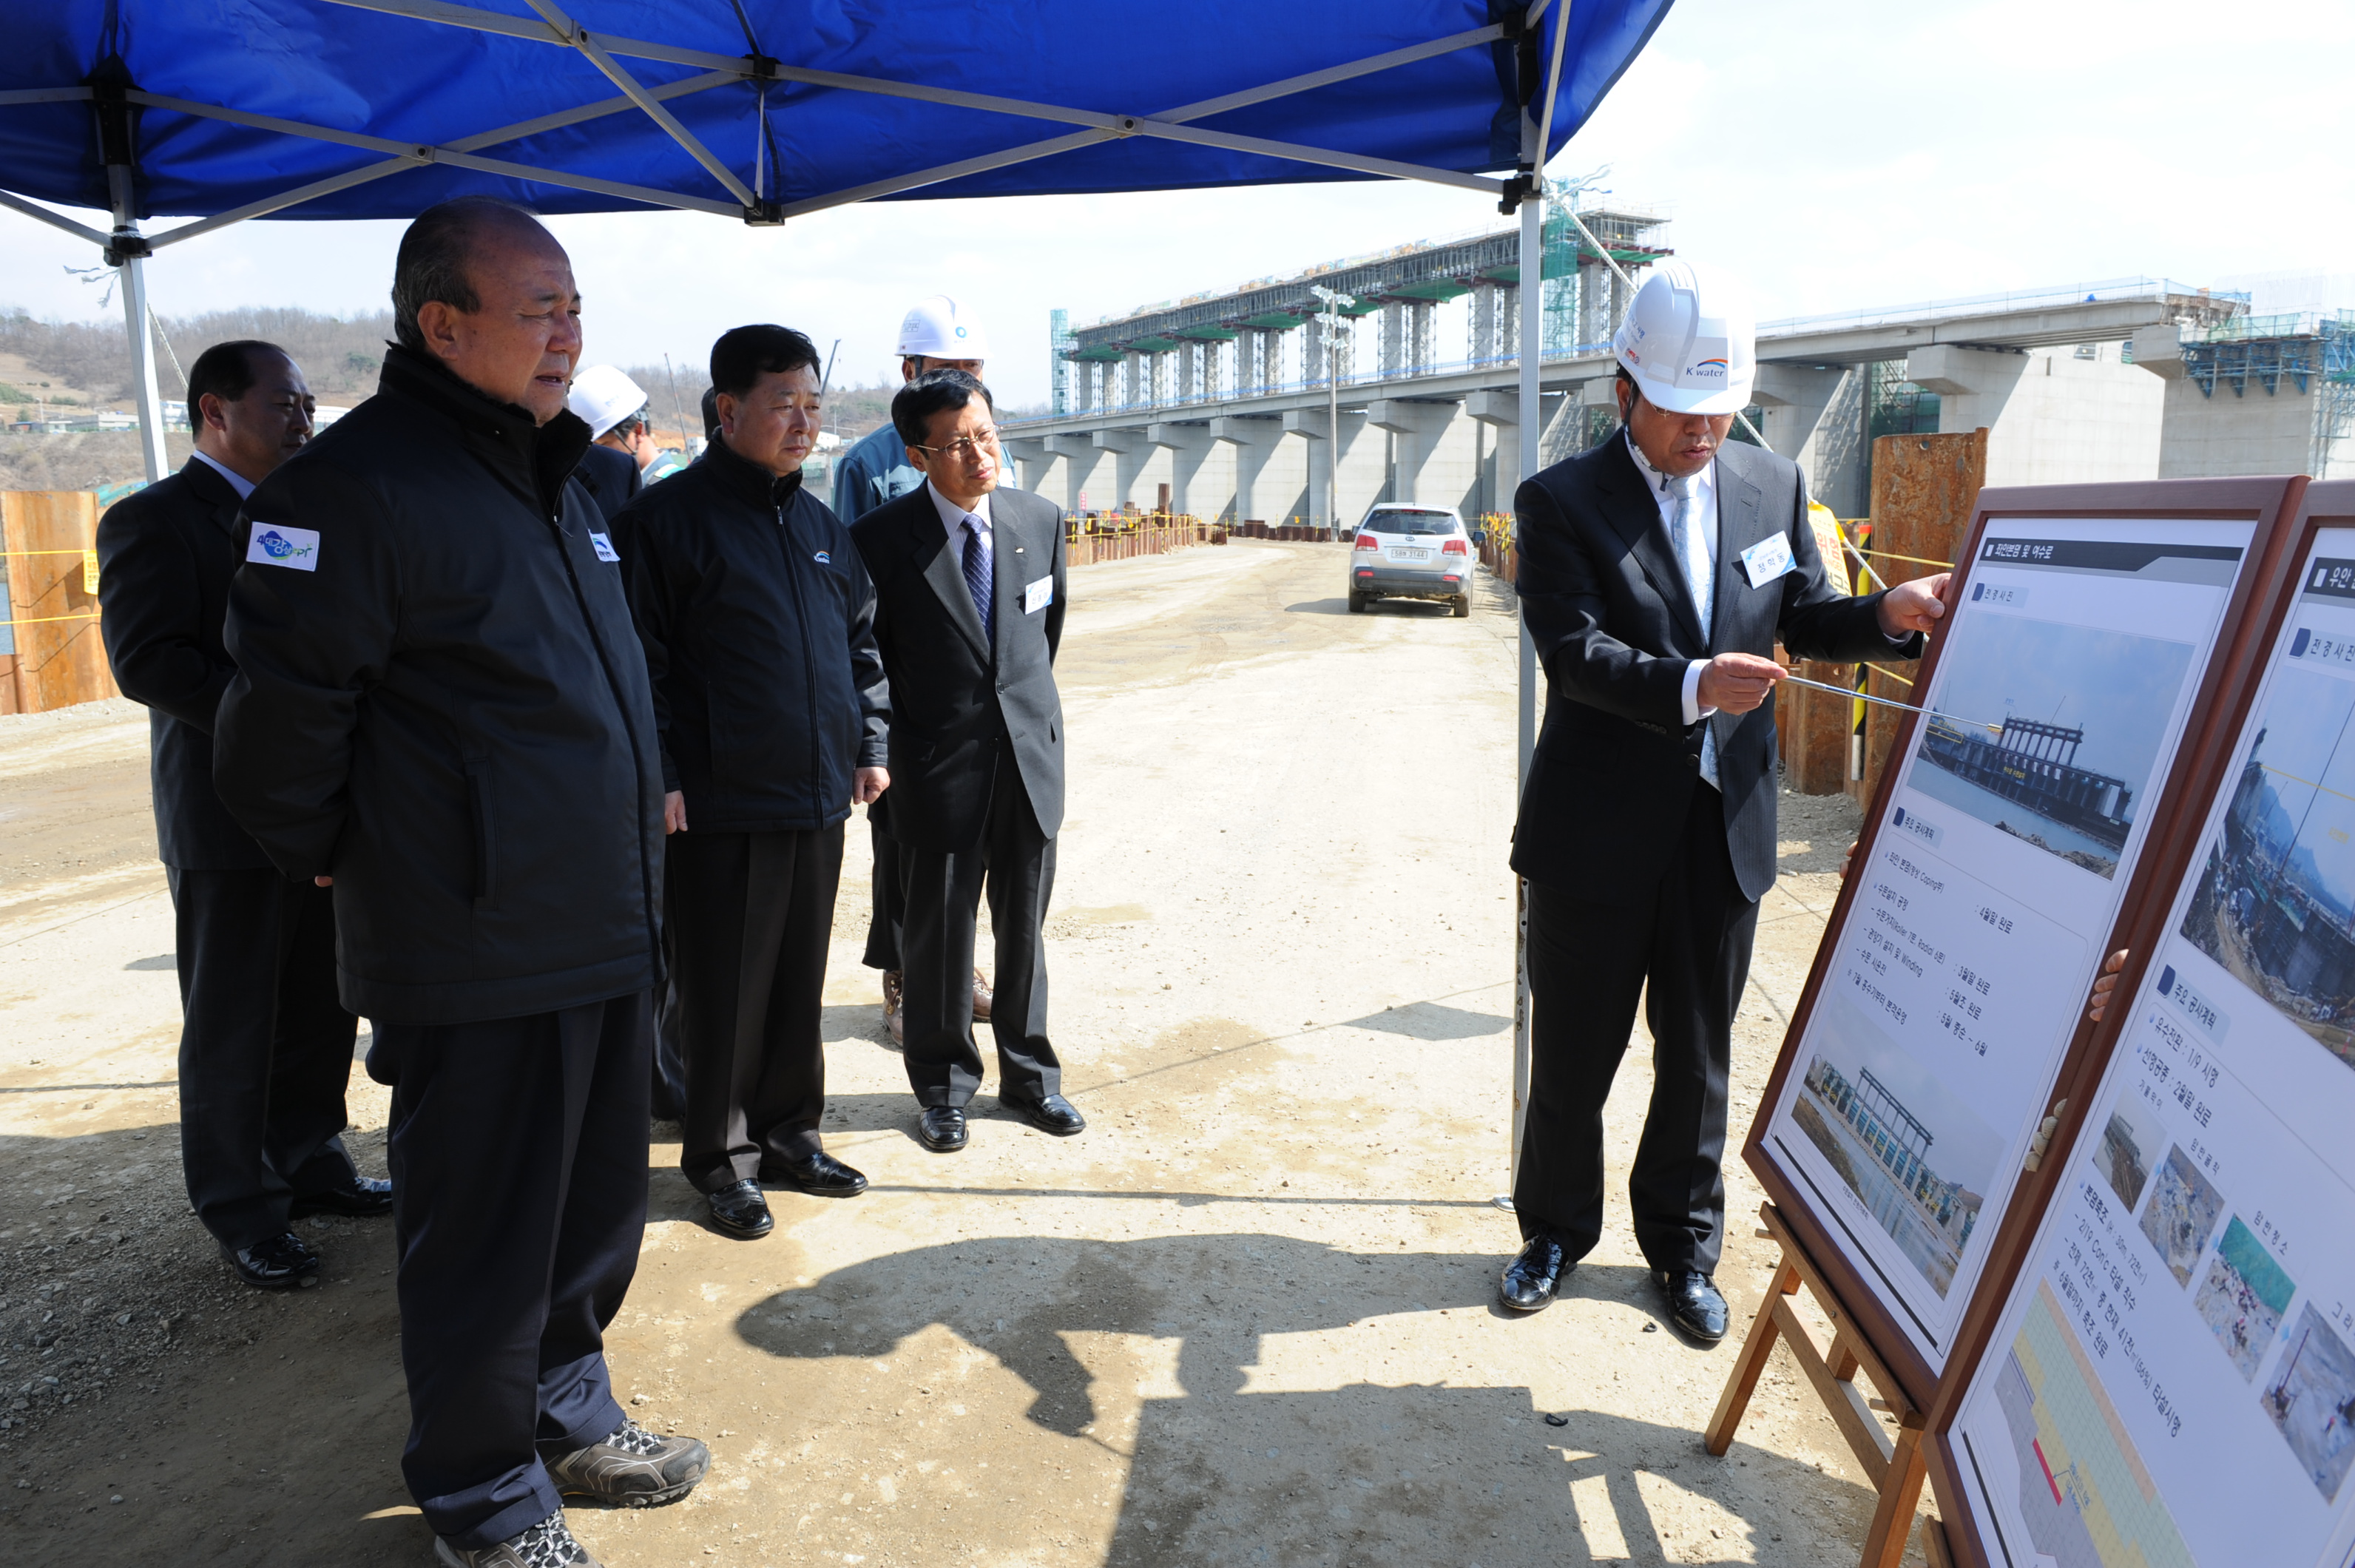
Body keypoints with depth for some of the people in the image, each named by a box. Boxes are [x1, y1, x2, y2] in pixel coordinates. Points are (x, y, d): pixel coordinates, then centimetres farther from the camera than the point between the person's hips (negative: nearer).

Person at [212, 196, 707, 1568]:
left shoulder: (556, 477, 14)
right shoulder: (360, 483, -15)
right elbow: (283, 708, -14)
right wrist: (340, 858, -2)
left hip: (604, 931, 8)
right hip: (476, 954, -8)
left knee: (598, 1206, 20)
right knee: (485, 1237, 8)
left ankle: (566, 1411, 41)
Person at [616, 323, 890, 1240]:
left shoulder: (820, 527, 13)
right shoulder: (669, 516, -8)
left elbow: (860, 643, 19)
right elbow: (643, 660, -11)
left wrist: (870, 744, 13)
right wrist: (660, 776, -15)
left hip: (818, 796, 6)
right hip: (720, 804, -6)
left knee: (800, 980, 15)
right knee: (724, 990, 5)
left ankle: (788, 1132, 30)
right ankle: (720, 1157, 21)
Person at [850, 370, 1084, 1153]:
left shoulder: (1040, 519, 2)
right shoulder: (882, 539, -10)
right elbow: (866, 655, -2)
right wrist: (888, 749, 0)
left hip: (1030, 754, 3)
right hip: (940, 764, -3)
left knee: (1024, 925, 13)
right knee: (938, 931, 8)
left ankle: (1028, 1074, 30)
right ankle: (943, 1087, 26)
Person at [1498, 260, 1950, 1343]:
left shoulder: (1773, 486, 6)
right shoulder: (1561, 503, -8)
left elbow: (1805, 616, 14)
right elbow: (1573, 650, -19)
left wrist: (1889, 615, -7)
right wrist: (1690, 685, -34)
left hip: (1725, 825, 4)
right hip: (1599, 832, -3)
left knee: (1698, 1052, 15)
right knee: (1573, 1049, 12)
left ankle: (1682, 1247, 33)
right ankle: (1556, 1229, 33)